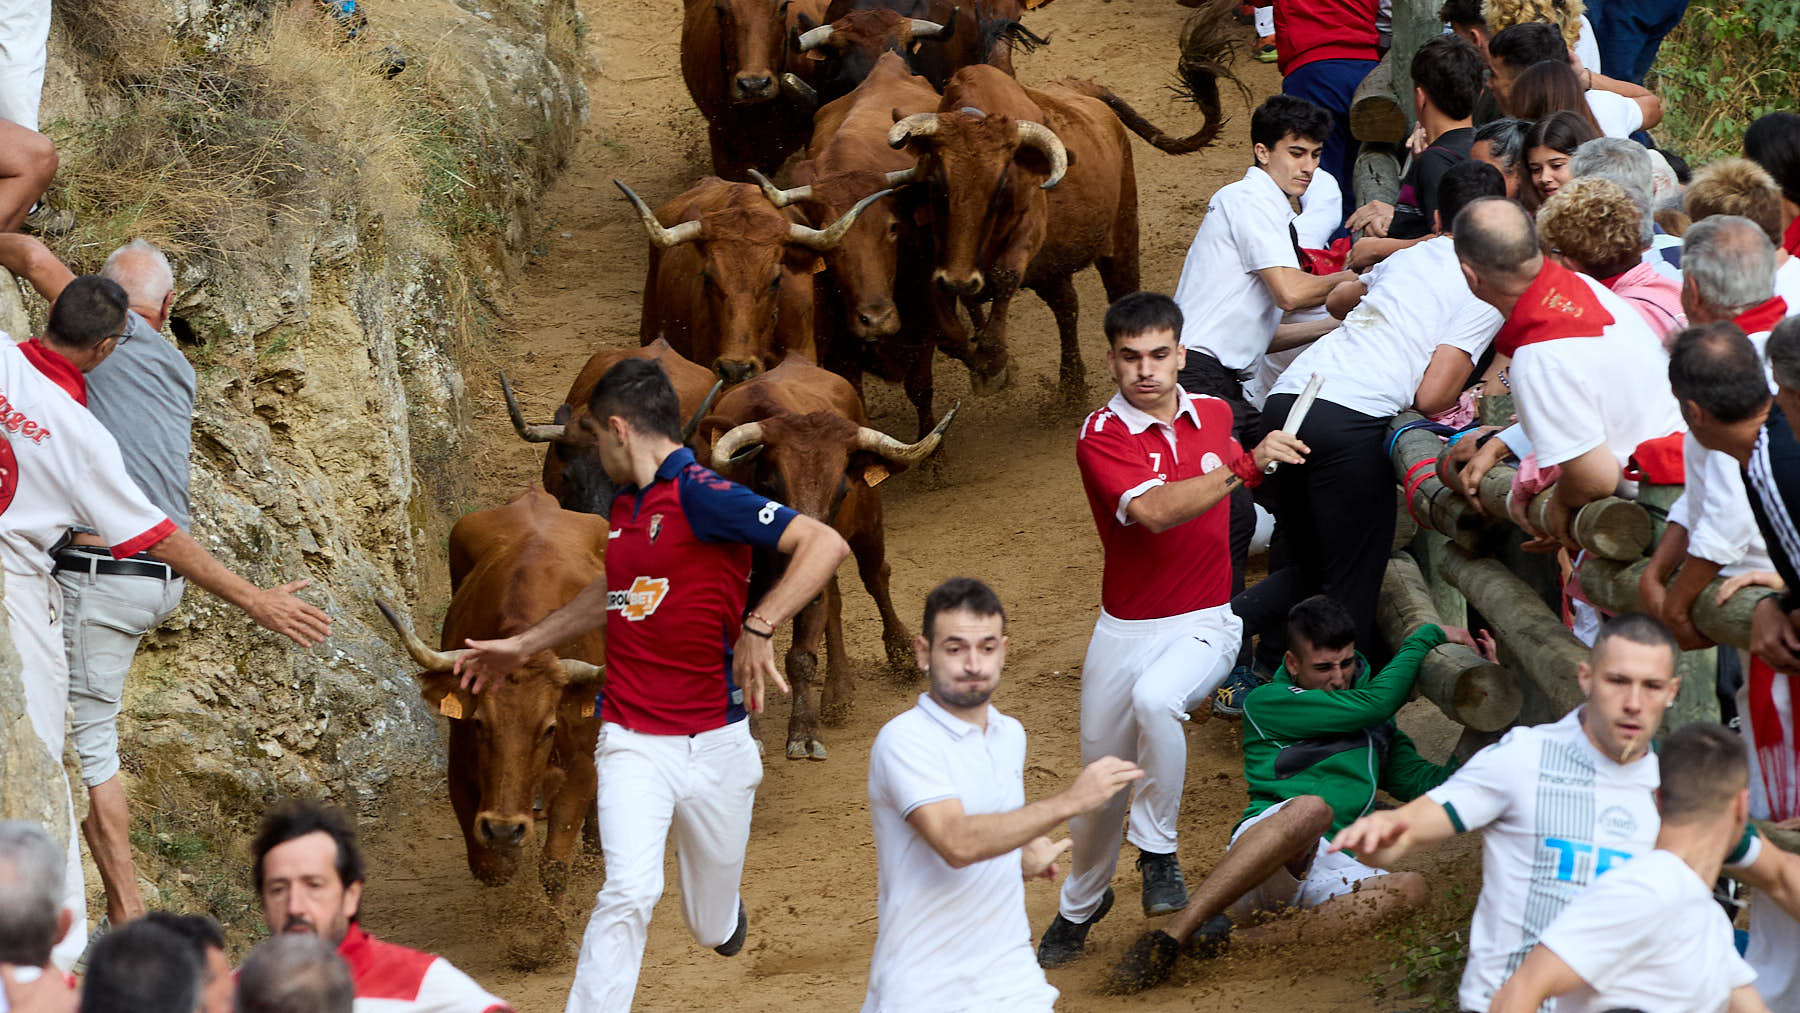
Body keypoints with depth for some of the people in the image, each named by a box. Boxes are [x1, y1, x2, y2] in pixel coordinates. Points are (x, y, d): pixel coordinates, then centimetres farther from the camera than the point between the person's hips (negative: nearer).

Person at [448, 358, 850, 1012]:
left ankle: (719, 907, 50)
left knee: (715, 930, 14)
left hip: (714, 743, -4)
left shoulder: (701, 495, -15)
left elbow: (825, 544, -25)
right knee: (630, 891, -19)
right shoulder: (627, 506, 9)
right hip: (632, 743, 4)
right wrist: (522, 646, 38)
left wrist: (757, 629, -33)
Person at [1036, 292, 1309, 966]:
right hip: (1124, 632, 0)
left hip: (1203, 626, 1)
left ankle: (1159, 854, -17)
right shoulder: (1100, 436, -12)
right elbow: (1153, 510, -30)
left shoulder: (1214, 415, 3)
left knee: (1155, 701, -34)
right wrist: (1247, 465, -36)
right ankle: (1080, 905, 37)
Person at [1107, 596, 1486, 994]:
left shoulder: (1375, 726, 30)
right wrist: (1427, 636, 11)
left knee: (1411, 889, -30)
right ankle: (1170, 935, -47)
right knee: (1312, 807, -41)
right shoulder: (1267, 704, 10)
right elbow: (1375, 703, 2)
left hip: (1332, 869, 5)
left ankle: (1237, 939, -38)